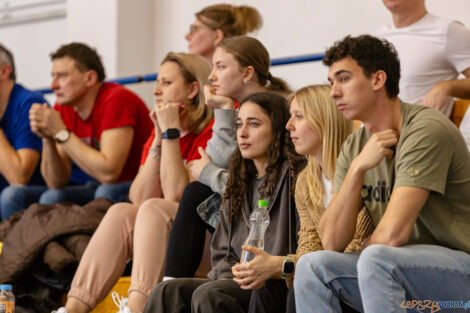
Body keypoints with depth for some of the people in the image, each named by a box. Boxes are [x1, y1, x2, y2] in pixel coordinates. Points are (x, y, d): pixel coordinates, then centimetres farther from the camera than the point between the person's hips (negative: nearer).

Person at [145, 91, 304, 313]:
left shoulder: (293, 176, -3)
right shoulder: (241, 183, 22)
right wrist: (227, 276, -1)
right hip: (238, 281, 7)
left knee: (208, 294, -33)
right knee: (167, 291, -18)